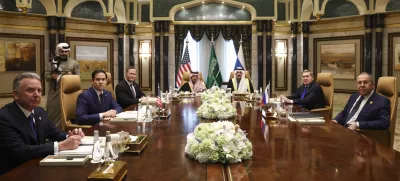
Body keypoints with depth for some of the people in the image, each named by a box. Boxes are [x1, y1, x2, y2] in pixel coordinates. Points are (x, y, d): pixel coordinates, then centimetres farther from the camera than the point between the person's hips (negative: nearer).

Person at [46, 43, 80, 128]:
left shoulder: (74, 63, 7)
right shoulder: (52, 62, 9)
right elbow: (47, 77, 6)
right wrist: (51, 77, -16)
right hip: (54, 92, 1)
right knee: (52, 111, 5)